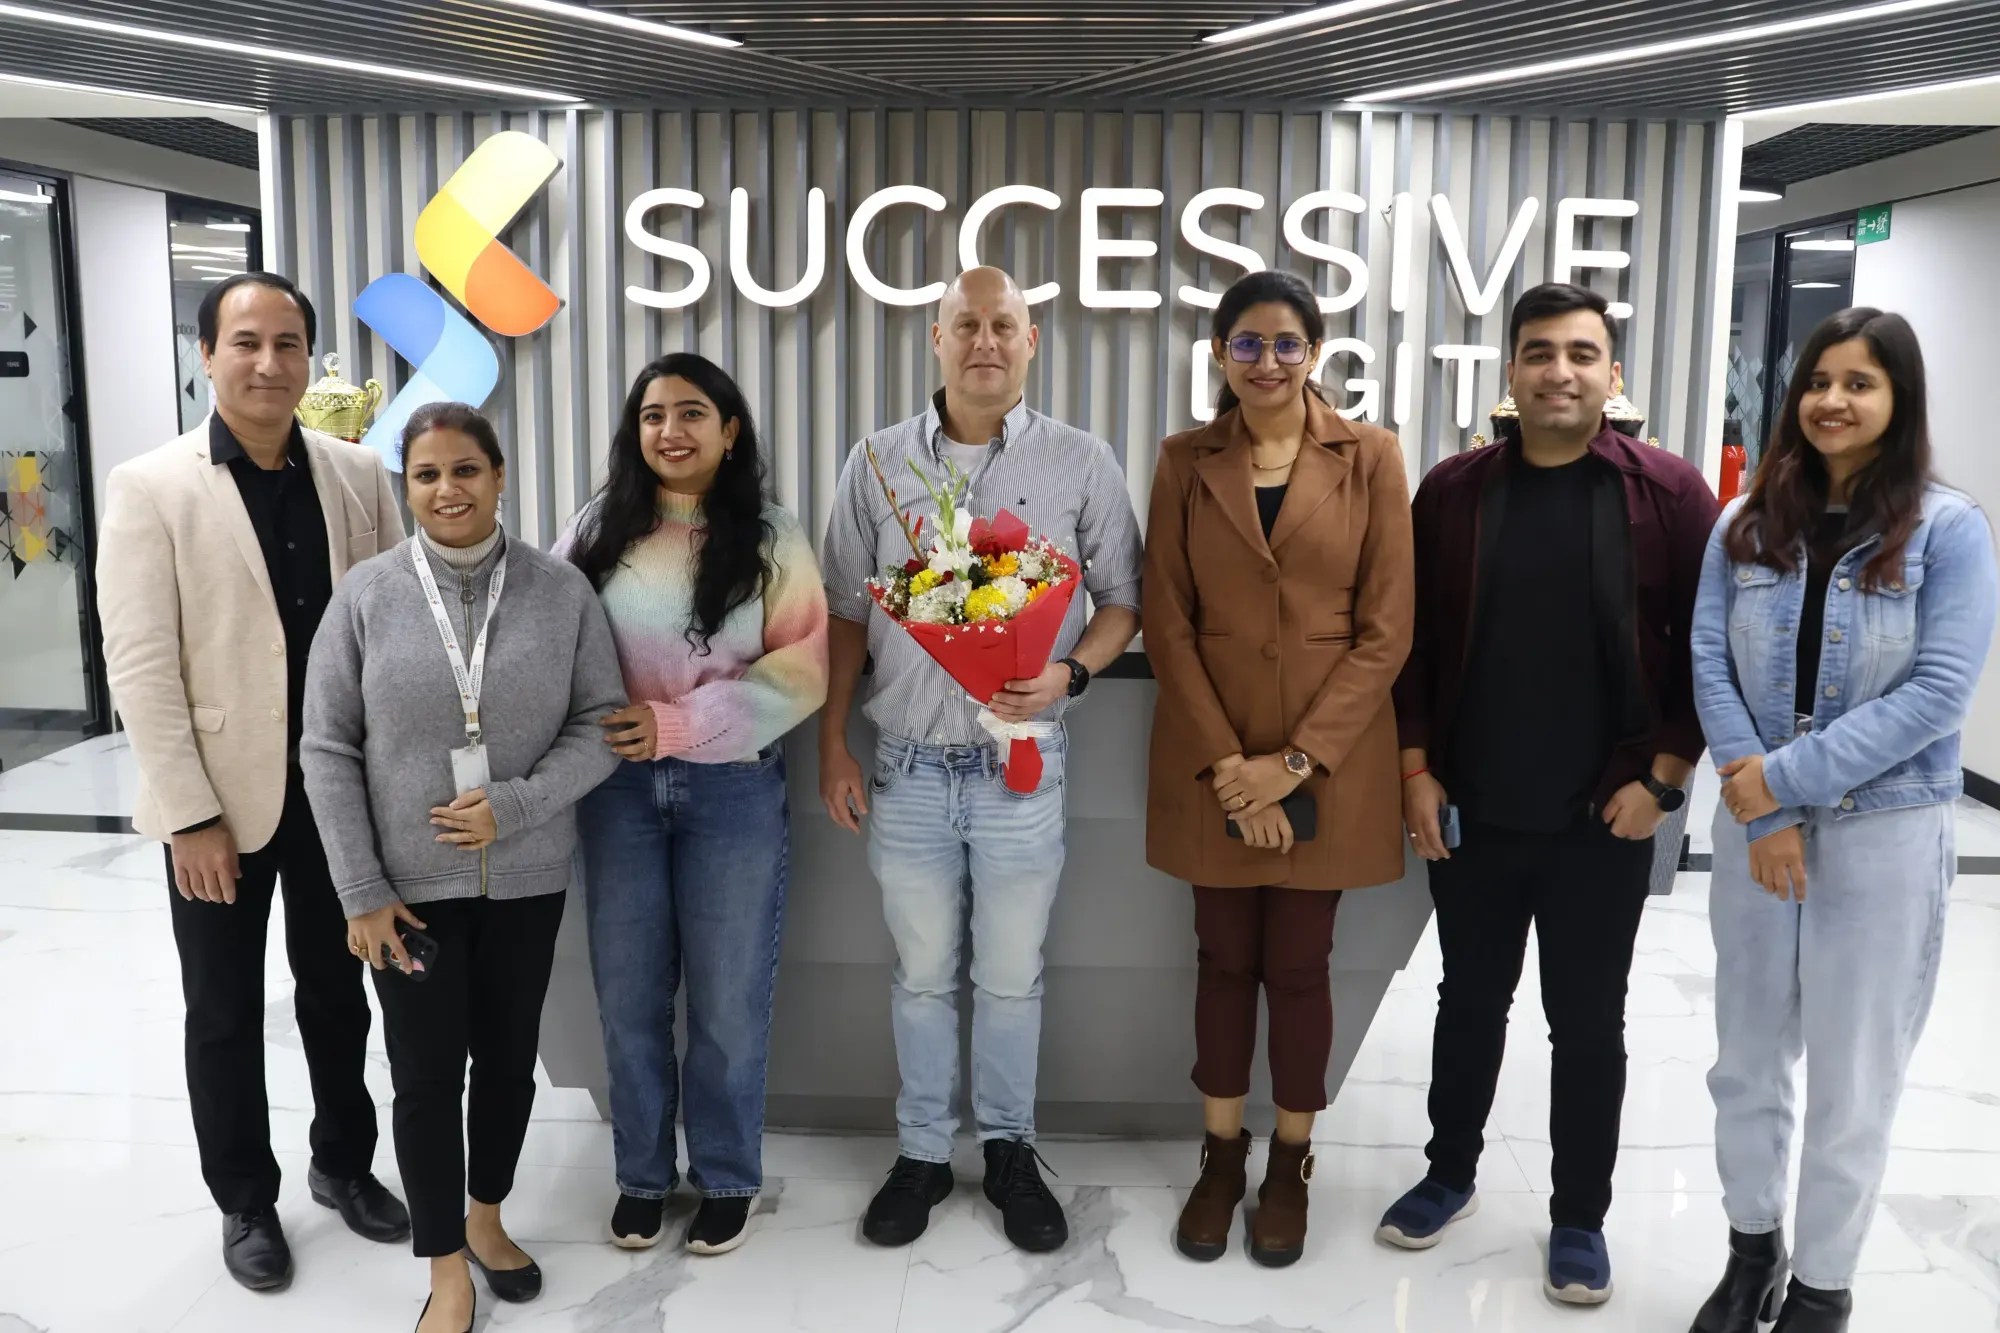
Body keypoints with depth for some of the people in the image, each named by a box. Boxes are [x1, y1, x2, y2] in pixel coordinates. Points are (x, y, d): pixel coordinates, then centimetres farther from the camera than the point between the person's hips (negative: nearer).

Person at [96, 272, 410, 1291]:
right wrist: (189, 815, -14)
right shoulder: (151, 487, -9)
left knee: (337, 990, 18)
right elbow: (139, 665, -11)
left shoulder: (358, 476, 0)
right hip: (222, 799, -3)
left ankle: (344, 1163, 38)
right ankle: (245, 1201, 31)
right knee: (225, 1014, 12)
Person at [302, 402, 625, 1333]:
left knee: (509, 1058, 16)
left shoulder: (561, 591, -5)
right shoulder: (366, 594, -6)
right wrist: (361, 891, -7)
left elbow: (601, 724, -4)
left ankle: (487, 1218, 40)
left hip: (527, 877, 1)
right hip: (410, 884, -1)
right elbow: (328, 749, -4)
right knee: (427, 1075, 6)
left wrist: (514, 805, -18)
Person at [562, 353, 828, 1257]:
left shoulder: (771, 540, -2)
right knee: (628, 993, 11)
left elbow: (802, 672, -9)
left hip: (733, 789, -2)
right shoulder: (598, 533, 3)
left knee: (729, 998, 8)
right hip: (619, 785, 2)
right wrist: (597, 736, -13)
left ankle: (727, 1178, 27)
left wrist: (674, 724, -17)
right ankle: (642, 1173, 30)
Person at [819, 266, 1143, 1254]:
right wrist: (833, 747, 3)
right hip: (907, 765, 1)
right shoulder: (877, 464, 2)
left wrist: (1069, 675, -15)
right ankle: (922, 1153, 31)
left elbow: (1121, 599, 4)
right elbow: (846, 613, 6)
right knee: (922, 975, 14)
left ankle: (1010, 1152, 31)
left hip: (1023, 765, -1)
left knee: (1012, 977, 11)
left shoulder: (1081, 464, -2)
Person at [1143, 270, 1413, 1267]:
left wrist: (1295, 759, -12)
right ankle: (1221, 1155, 28)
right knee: (1226, 960, 12)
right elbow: (1168, 623, -1)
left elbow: (1386, 630, -6)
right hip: (1211, 758, 1)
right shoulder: (1185, 462, 1)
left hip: (1329, 762, -1)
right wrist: (1225, 762, -10)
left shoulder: (1370, 457, -3)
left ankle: (1290, 1165, 27)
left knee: (1298, 966, 9)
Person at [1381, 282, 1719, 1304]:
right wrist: (1416, 768, -3)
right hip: (1470, 813, 2)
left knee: (1588, 1025, 10)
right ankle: (1450, 1173, 36)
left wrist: (1664, 773, -8)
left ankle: (1580, 1217, 28)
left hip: (1603, 820, -2)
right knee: (1469, 1003, 17)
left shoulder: (1669, 494, -5)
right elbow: (1412, 640, 3)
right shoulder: (1452, 491, 1)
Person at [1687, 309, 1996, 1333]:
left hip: (1884, 836, -3)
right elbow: (1709, 662, -3)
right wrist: (1760, 813, -13)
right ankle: (1751, 1249, 36)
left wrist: (1784, 778, -18)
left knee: (1851, 1084, 9)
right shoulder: (1749, 524, 3)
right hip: (1755, 826, 3)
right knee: (1747, 1062, 15)